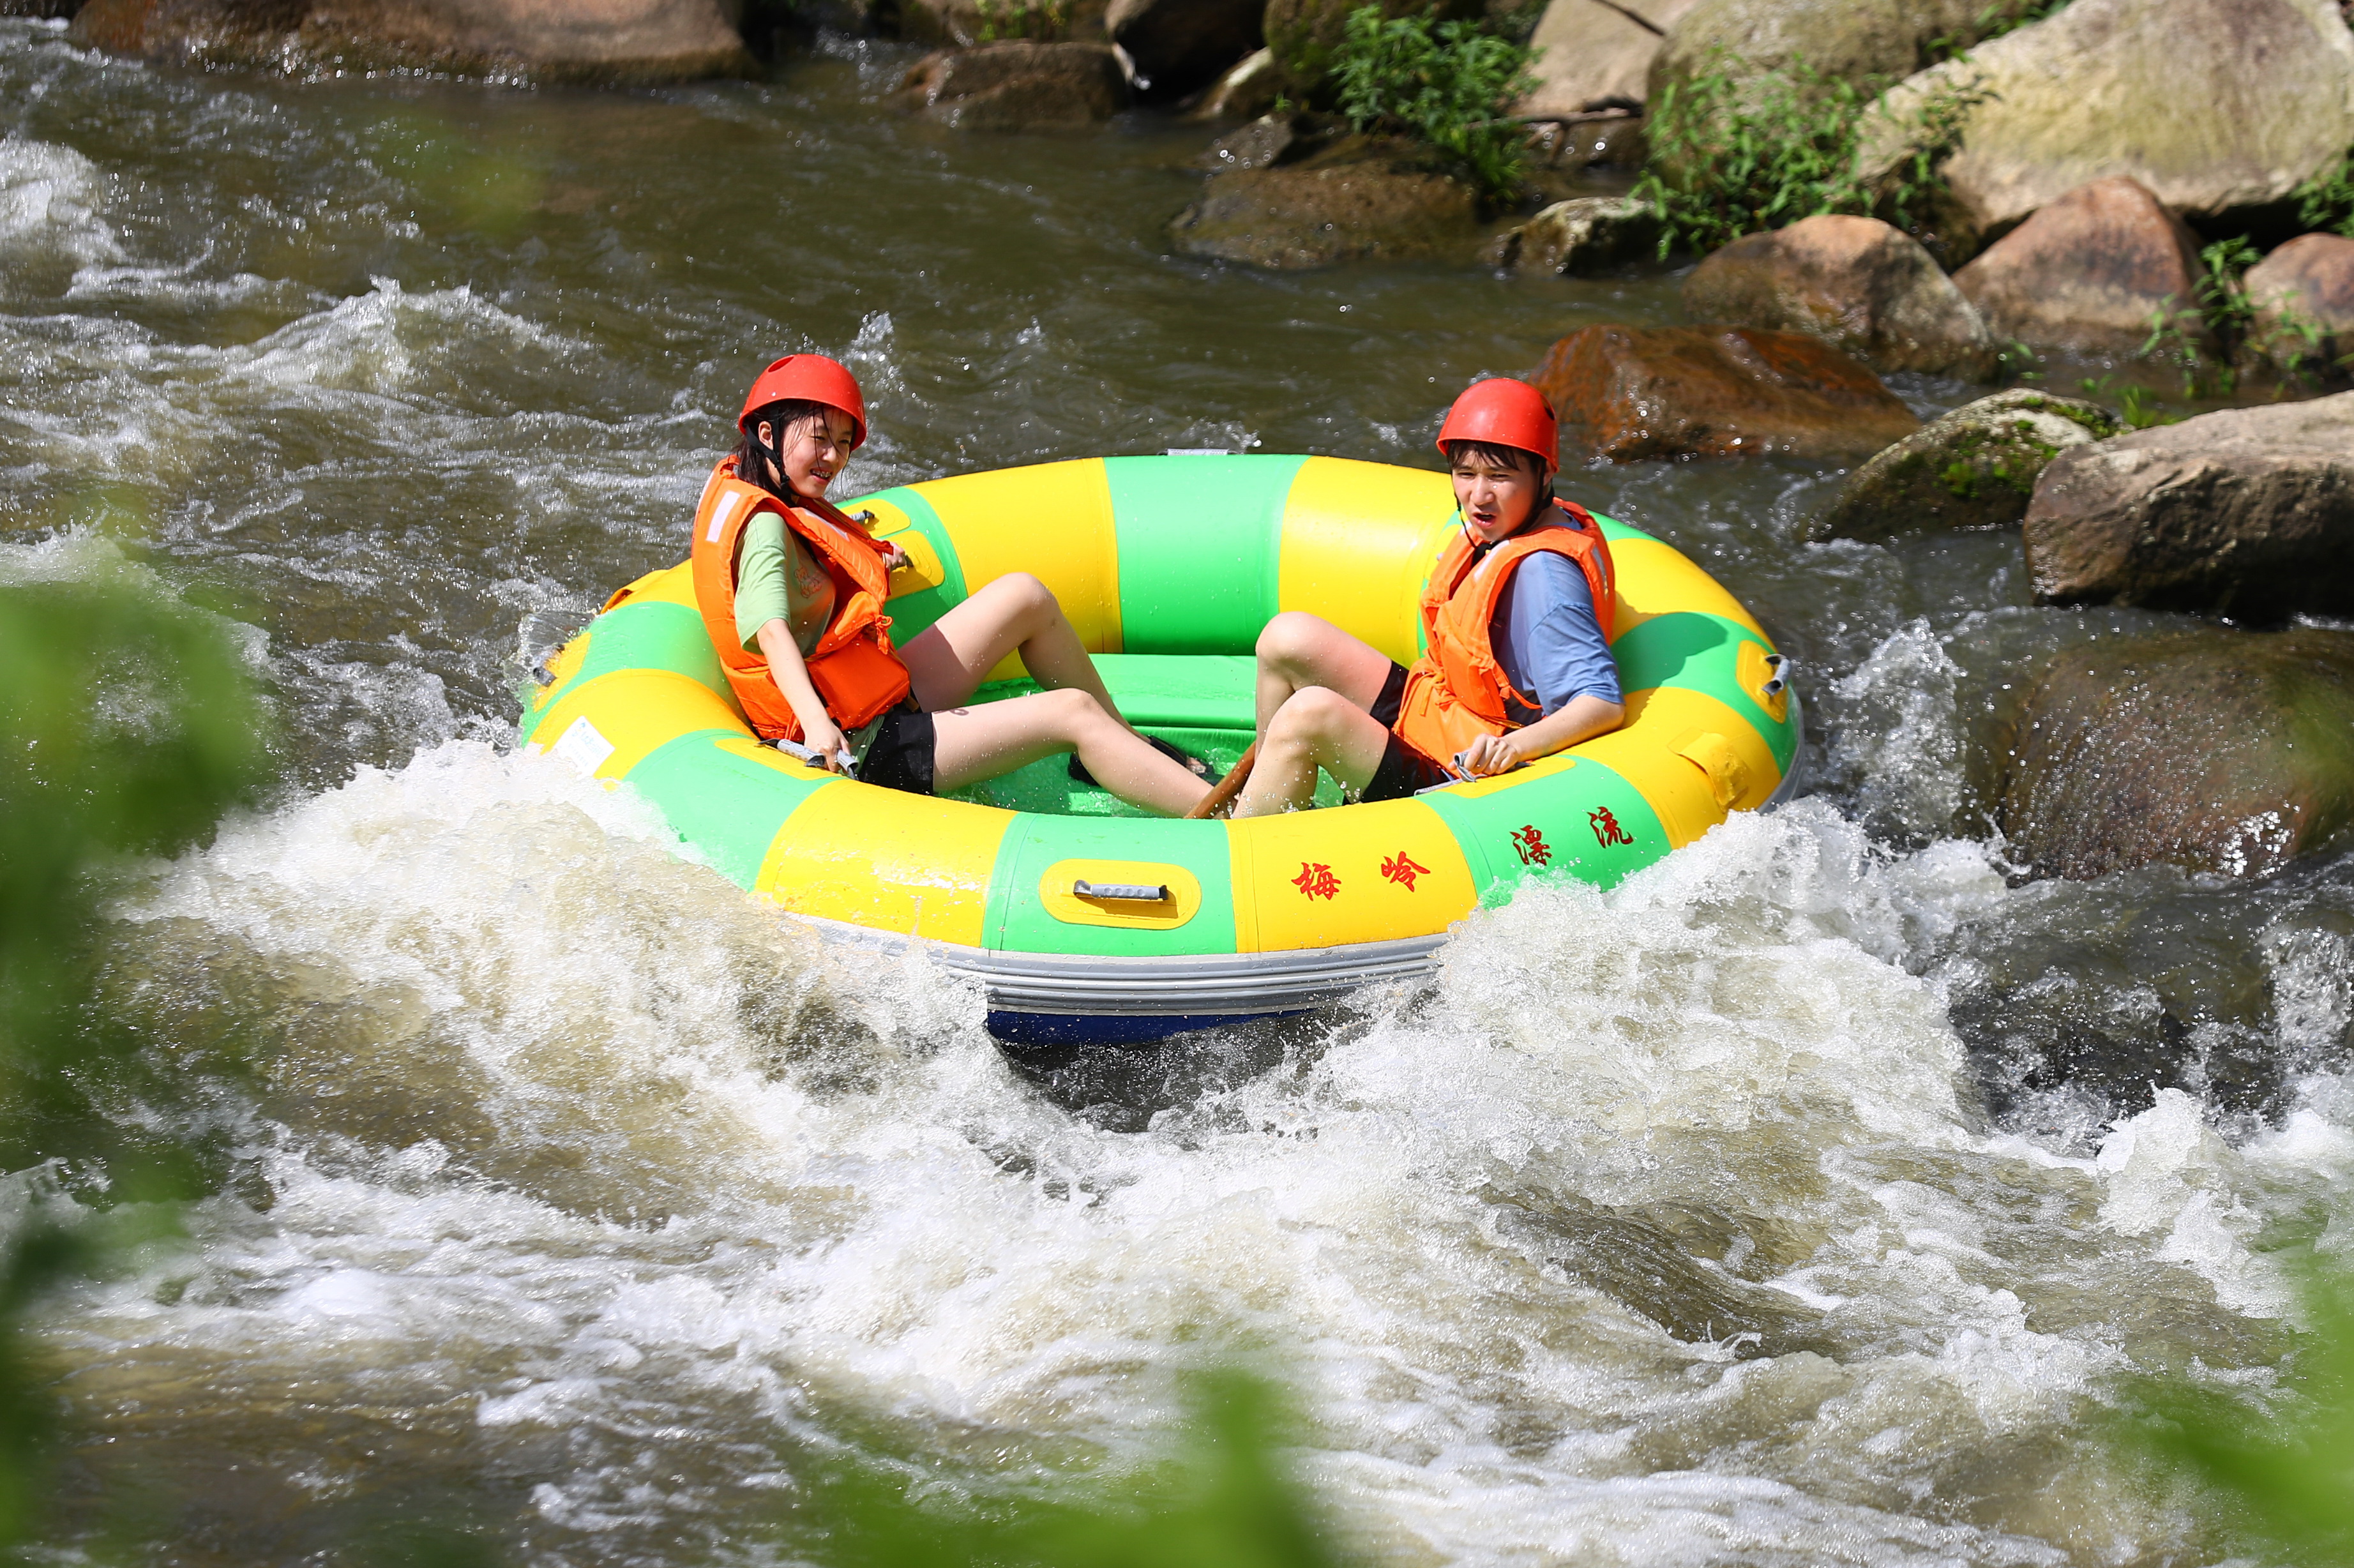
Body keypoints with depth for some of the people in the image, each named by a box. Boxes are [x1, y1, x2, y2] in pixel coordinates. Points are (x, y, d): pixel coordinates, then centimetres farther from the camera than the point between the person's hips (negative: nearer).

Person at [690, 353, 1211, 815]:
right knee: (1073, 713, -14)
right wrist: (815, 722, -54)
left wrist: (866, 561, 34)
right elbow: (771, 632, -39)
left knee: (1026, 597, 14)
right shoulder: (764, 529, -21)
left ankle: (1130, 748, 24)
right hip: (862, 751, -11)